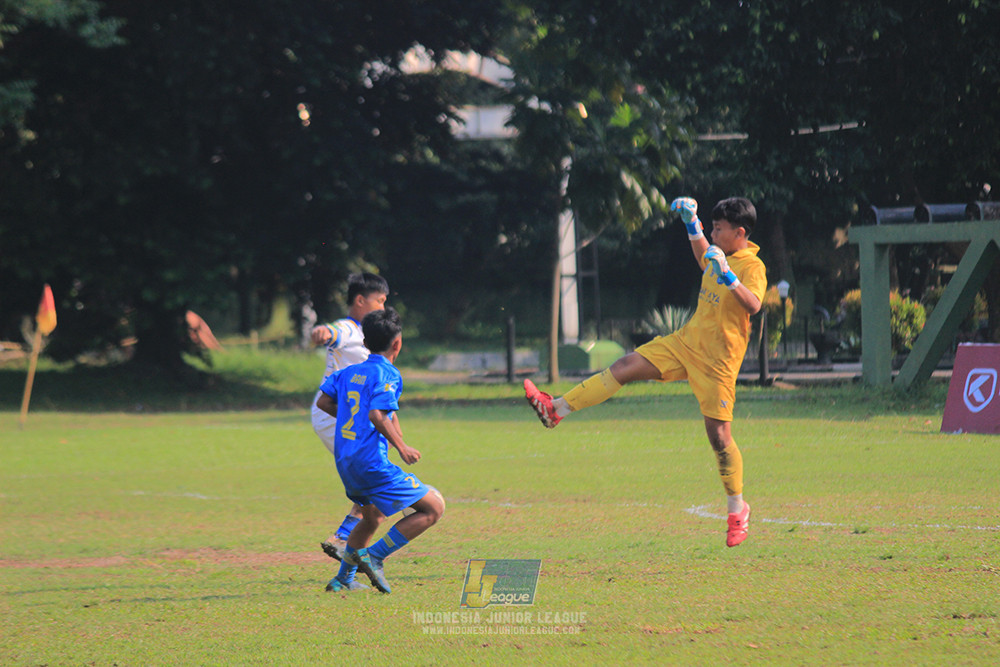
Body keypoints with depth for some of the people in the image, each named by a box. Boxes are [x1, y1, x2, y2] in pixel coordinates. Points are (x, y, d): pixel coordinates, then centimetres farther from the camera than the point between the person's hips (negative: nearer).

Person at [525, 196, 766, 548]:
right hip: (686, 342, 8)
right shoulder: (721, 256, 9)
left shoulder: (752, 266, -16)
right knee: (625, 367, -2)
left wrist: (728, 278, -45)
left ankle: (737, 509, 11)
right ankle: (557, 409, 0)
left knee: (719, 434, -4)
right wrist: (692, 225, 23)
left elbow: (753, 305, -35)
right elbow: (703, 259, 34)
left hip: (717, 360, -8)